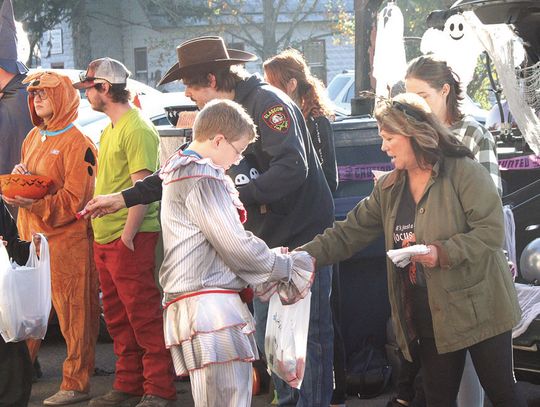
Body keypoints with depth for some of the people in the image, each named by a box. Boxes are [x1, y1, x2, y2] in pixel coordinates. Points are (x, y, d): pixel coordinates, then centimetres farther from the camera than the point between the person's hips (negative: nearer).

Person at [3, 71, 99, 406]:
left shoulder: (77, 144, -8)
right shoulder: (34, 137, 16)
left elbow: (74, 199, -13)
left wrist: (34, 205, -24)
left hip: (66, 240, -7)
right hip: (31, 235, 7)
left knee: (73, 313, -4)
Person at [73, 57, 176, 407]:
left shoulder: (136, 128, -13)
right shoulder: (111, 129, 17)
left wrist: (127, 235, -20)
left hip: (130, 239, -10)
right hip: (105, 239, 10)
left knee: (143, 316, -5)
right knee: (119, 318, 14)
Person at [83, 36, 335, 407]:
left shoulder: (267, 103, -14)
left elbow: (292, 168, -26)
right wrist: (125, 198, 17)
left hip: (303, 235, -9)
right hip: (268, 239, 9)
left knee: (311, 332, -5)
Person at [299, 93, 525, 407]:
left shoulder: (464, 172, -12)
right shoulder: (389, 188, 8)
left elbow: (492, 231, -17)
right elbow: (349, 233, 7)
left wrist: (442, 252, -26)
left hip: (479, 308, -6)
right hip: (430, 317, 6)